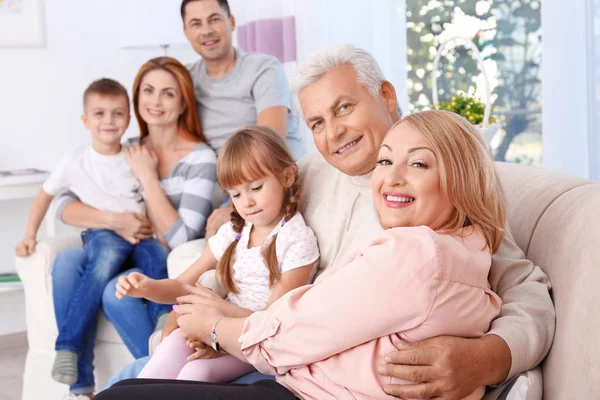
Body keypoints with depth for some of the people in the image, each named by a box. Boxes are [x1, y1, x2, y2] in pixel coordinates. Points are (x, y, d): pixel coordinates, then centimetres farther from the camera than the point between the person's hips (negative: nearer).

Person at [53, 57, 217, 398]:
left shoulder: (201, 159, -8)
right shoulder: (126, 151, 7)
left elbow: (180, 239, -17)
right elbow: (63, 205, 1)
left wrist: (147, 176, -13)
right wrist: (113, 219, -18)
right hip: (126, 254, 5)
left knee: (117, 293, -32)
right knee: (68, 261, -21)